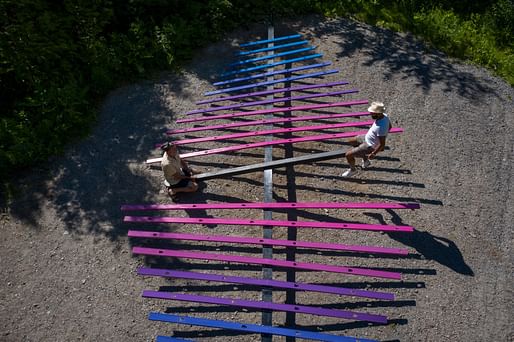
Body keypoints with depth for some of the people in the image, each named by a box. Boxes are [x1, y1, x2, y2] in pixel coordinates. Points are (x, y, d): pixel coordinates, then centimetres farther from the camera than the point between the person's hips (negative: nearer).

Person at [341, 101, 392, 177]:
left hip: (370, 146, -10)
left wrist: (373, 154, -19)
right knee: (351, 141, 25)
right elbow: (389, 126, 9)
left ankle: (353, 170, 22)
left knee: (348, 155, -10)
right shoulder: (384, 116, -12)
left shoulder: (381, 127, -39)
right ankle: (365, 160, 36)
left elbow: (382, 144, -31)